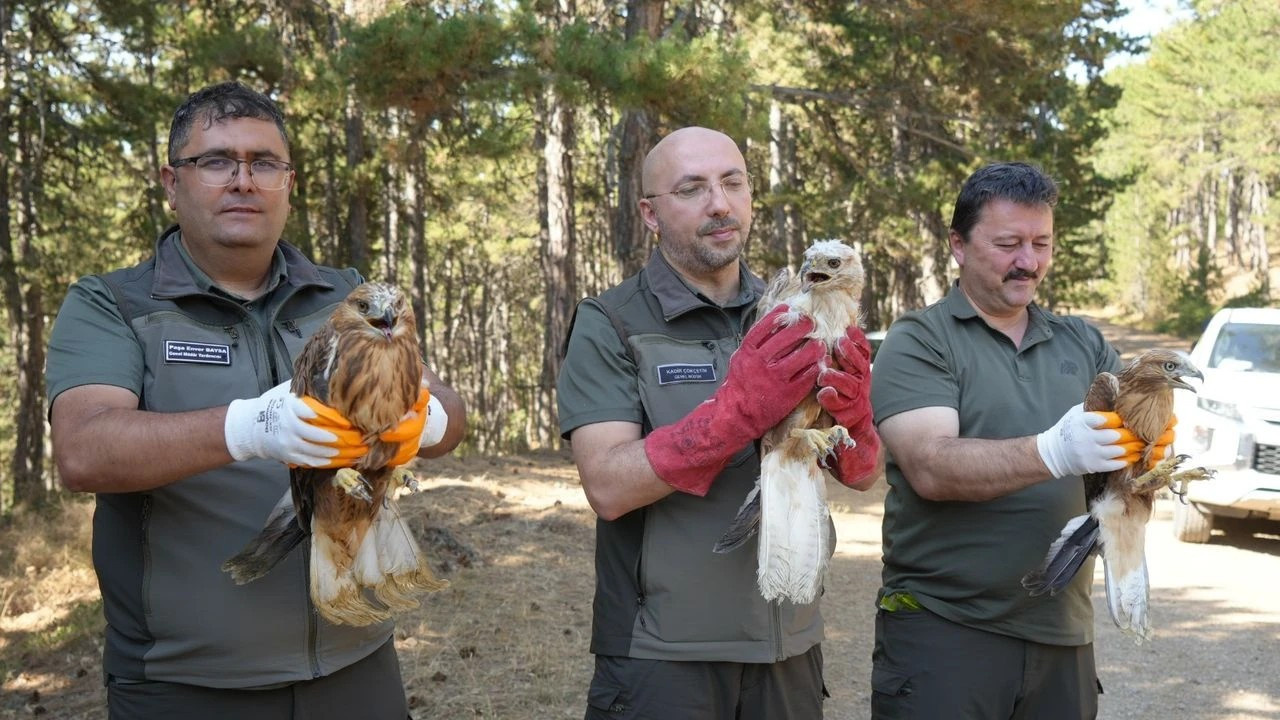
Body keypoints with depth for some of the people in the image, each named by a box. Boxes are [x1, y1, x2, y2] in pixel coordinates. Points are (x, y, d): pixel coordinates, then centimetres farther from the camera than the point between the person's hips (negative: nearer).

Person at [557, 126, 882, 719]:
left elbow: (862, 476, 4)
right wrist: (736, 412, -29)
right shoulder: (609, 326, -8)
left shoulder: (792, 318, 5)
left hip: (789, 644, 5)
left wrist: (854, 419, -18)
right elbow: (608, 487, -19)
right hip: (663, 654, -4)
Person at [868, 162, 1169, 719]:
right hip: (943, 630, -4)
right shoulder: (918, 343, -4)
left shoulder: (1083, 344, 12)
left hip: (1063, 632, 5)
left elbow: (1137, 423, 2)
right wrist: (1052, 454, -32)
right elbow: (931, 469, -18)